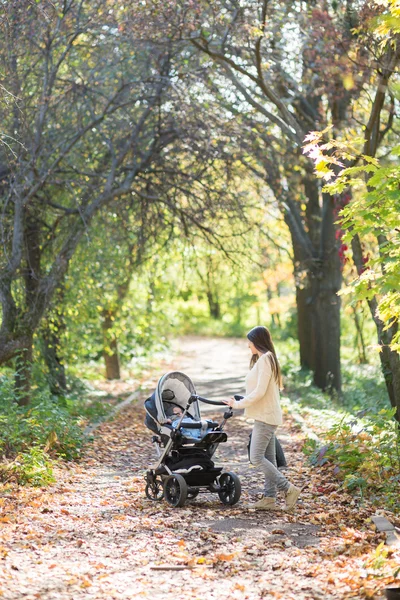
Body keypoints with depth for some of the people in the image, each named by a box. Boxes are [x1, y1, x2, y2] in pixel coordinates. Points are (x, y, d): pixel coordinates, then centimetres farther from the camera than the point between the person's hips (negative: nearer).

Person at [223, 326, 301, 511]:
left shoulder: (265, 360, -16)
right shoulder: (267, 359, 16)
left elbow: (259, 392, -21)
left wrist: (238, 404, -13)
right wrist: (241, 402, 9)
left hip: (265, 417, -10)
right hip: (266, 416, 10)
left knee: (257, 458, -10)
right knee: (268, 458, 9)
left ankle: (289, 489, -9)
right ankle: (269, 498, 11)